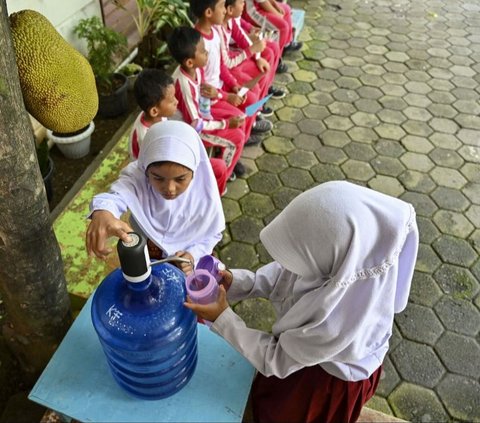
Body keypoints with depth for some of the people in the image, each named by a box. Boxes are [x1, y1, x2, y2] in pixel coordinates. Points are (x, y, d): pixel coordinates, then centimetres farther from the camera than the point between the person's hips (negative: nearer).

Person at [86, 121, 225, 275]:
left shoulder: (205, 194, -26)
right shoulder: (137, 177, -30)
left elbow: (212, 233, -9)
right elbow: (117, 195, -53)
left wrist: (193, 255, -28)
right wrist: (102, 213, -77)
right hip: (142, 259, 0)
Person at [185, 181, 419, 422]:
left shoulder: (334, 325, -47)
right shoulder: (344, 259, -31)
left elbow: (276, 360, -28)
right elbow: (285, 274, -12)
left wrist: (222, 320, -24)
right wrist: (237, 282, -23)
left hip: (329, 380, -5)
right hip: (309, 340, 6)